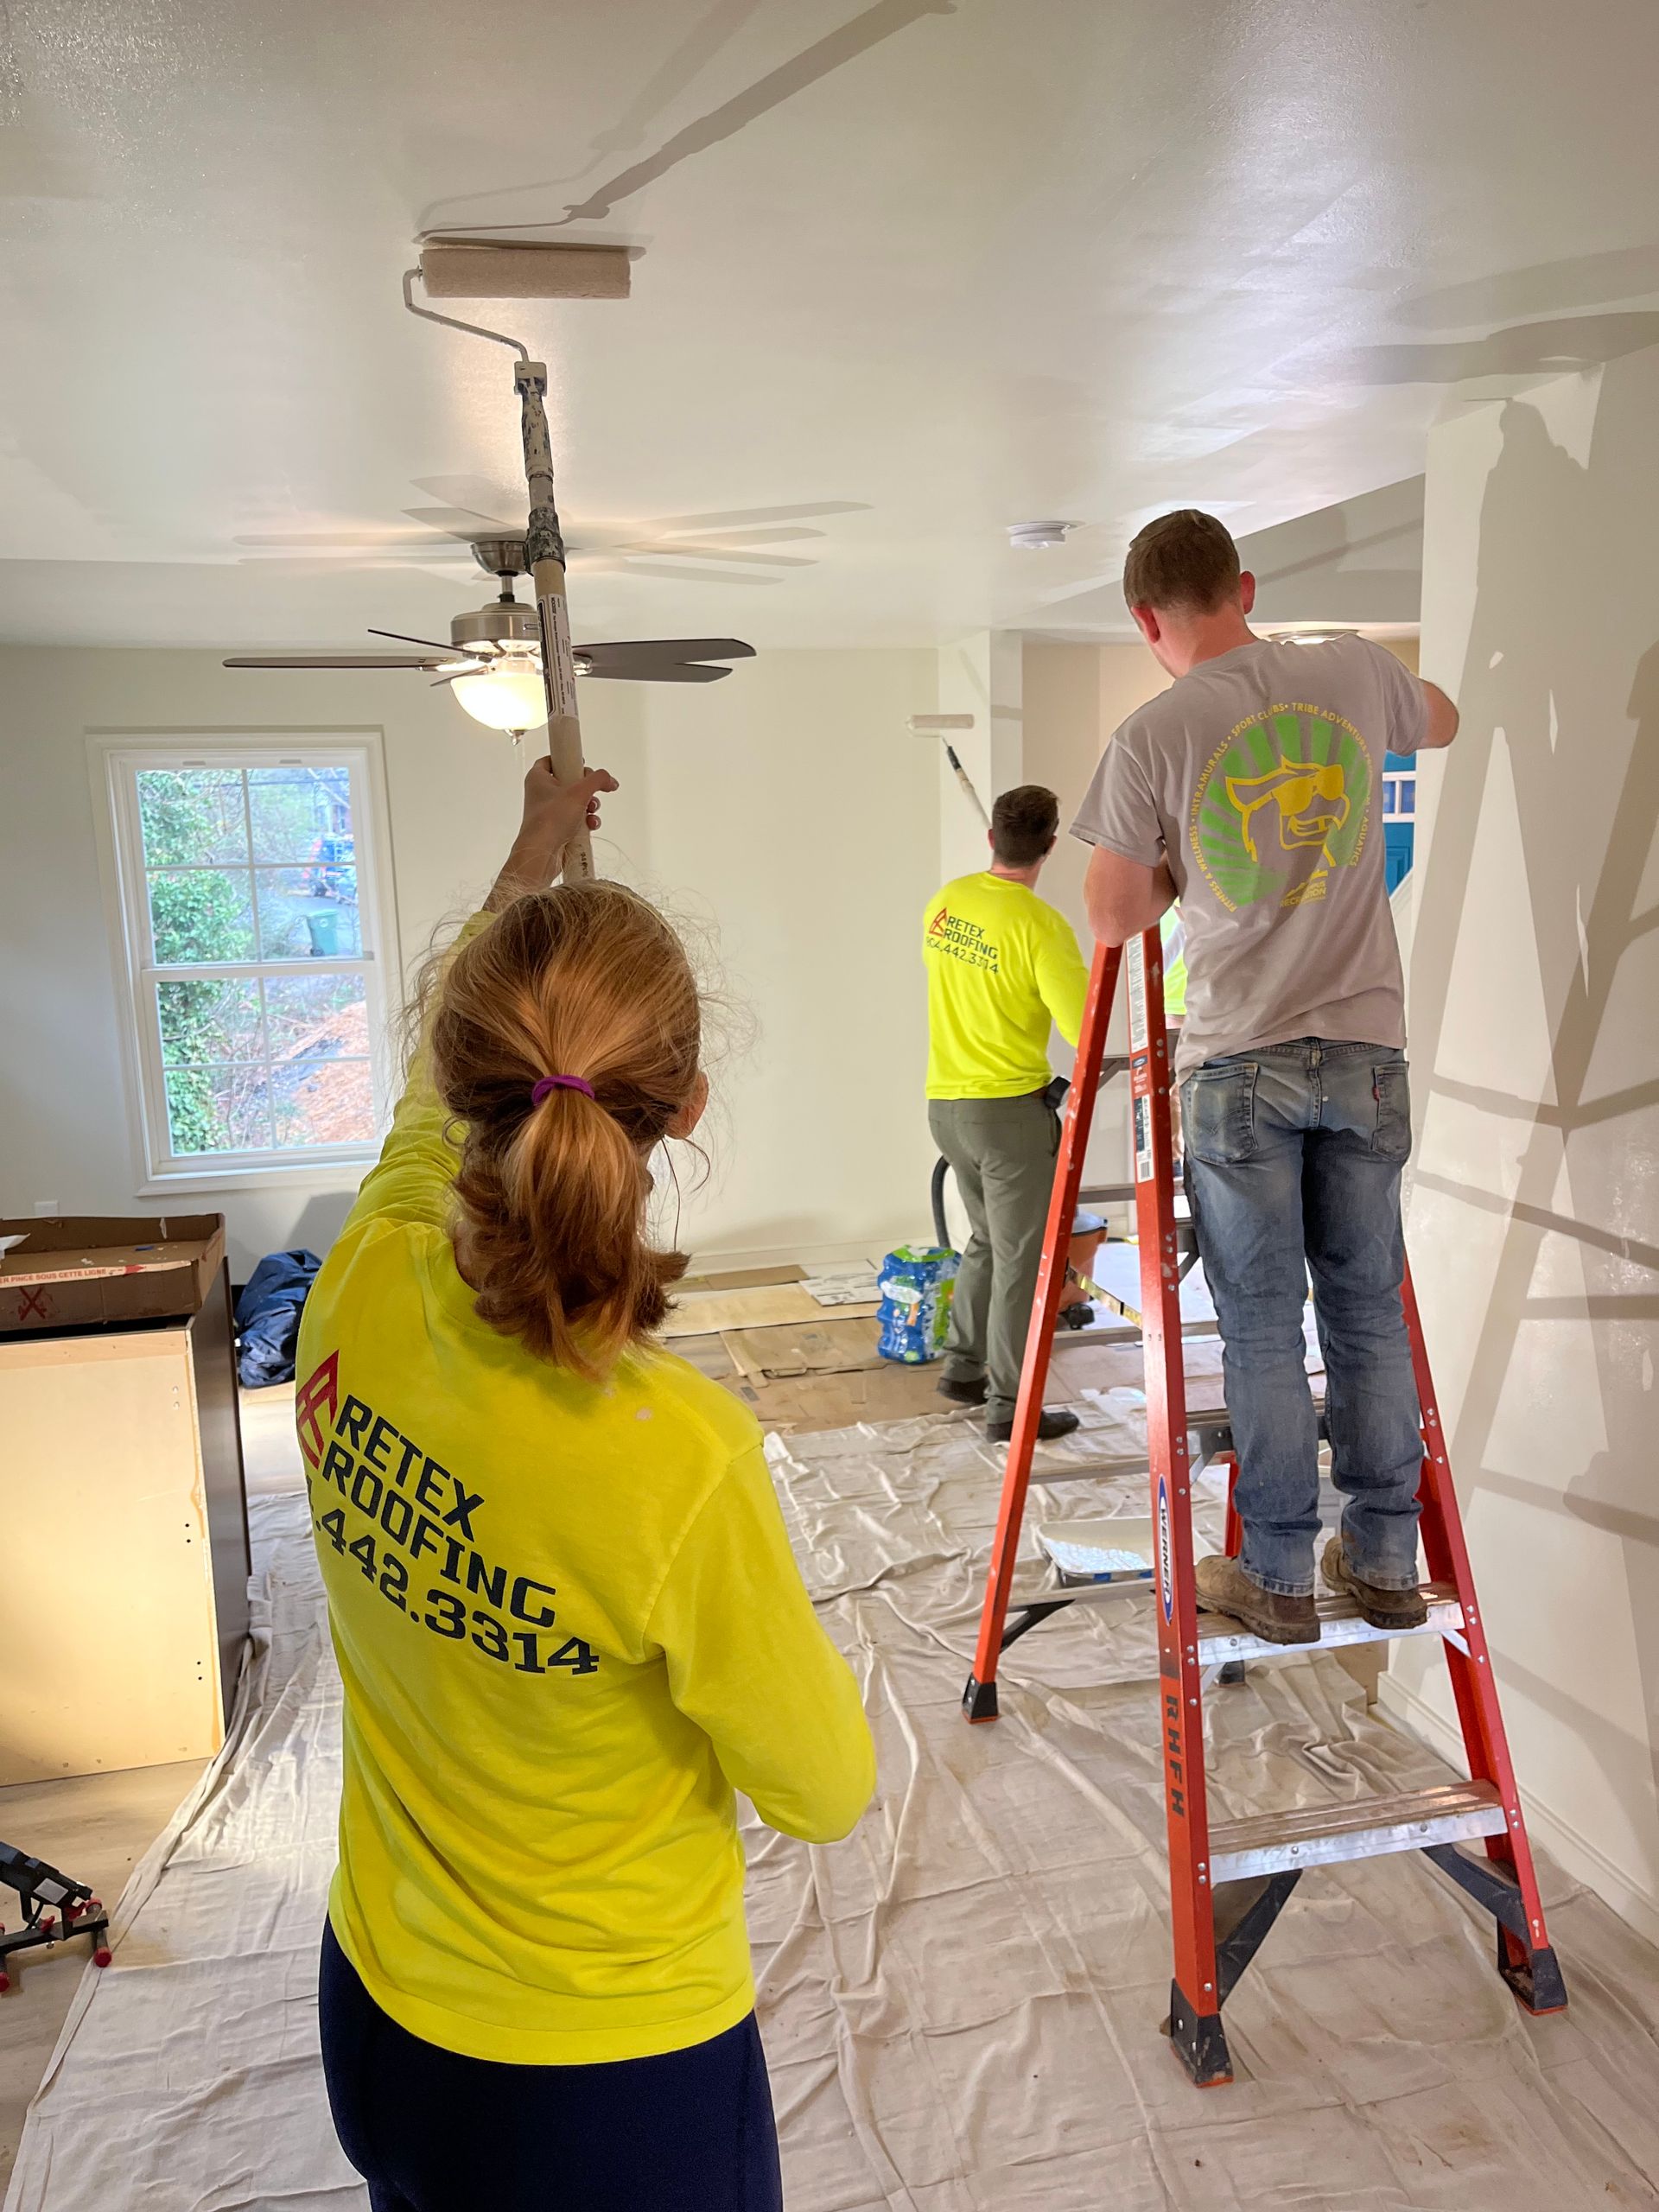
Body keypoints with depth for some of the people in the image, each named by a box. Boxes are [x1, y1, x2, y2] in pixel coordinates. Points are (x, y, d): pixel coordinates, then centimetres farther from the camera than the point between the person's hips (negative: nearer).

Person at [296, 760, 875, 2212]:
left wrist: (529, 860, 18)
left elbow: (435, 1093, 3)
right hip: (615, 2082, -4)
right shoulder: (683, 1458, -35)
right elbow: (829, 1794, -17)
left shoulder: (359, 1291, -21)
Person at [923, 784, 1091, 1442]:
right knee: (1022, 1259, 3)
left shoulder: (946, 901, 3)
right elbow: (1086, 1029, -20)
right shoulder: (1040, 926, -18)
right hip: (1010, 1108, -7)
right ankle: (1009, 1407, 10)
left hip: (945, 1102, 7)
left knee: (988, 1238, 24)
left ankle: (963, 1367, 32)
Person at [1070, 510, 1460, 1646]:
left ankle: (1279, 1577, 16)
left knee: (1262, 1328, 6)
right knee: (1369, 1310, 13)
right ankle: (1385, 1561, 24)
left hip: (1238, 1064, -3)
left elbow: (1112, 920, -3)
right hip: (1365, 1048, 4)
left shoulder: (1152, 737, -8)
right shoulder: (1357, 673, 4)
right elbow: (1441, 722, 28)